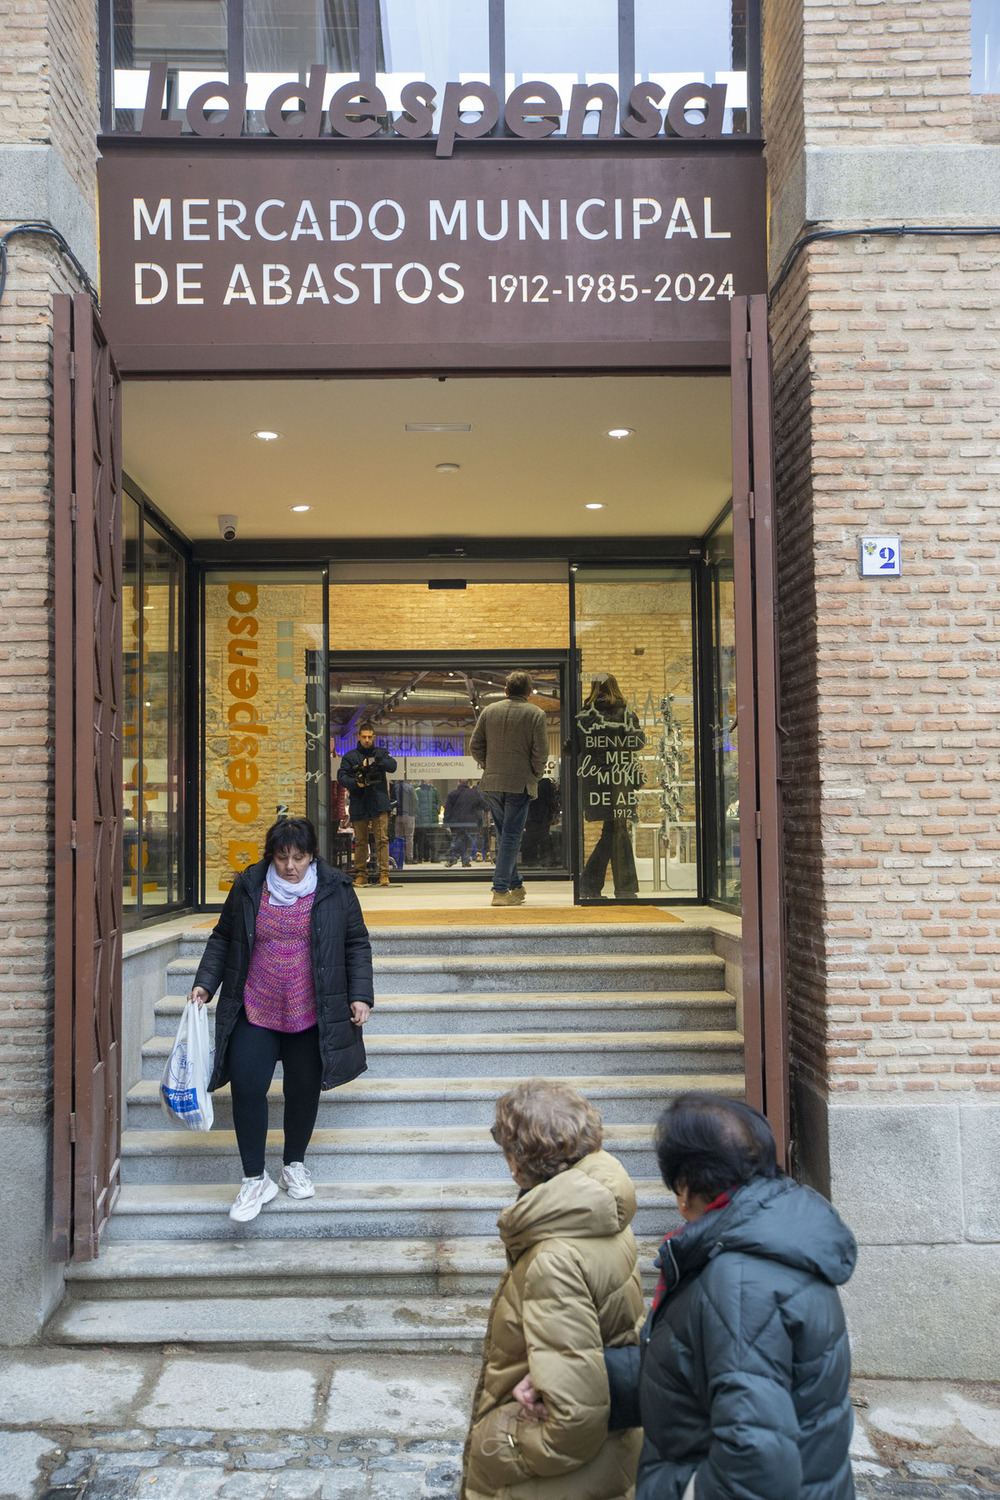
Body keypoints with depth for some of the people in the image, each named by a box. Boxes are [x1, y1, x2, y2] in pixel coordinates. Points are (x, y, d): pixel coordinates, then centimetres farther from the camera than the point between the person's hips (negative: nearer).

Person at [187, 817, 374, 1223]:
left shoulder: (335, 890, -2)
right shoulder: (248, 888, 1)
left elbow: (357, 945, 4)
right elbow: (222, 939, 10)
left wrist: (361, 995, -3)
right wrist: (204, 983, 1)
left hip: (311, 1015, 0)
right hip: (255, 1011, 1)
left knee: (304, 1089, 9)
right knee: (247, 1088, -7)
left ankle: (294, 1166, 32)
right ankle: (255, 1180, 8)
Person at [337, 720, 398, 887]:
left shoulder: (381, 753, 12)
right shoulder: (350, 757, 9)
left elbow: (392, 766, -4)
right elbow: (341, 776, -1)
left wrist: (375, 761, -18)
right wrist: (355, 783, -19)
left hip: (379, 802, -1)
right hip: (359, 804, 1)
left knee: (382, 839, -7)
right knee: (360, 841, 5)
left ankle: (384, 874, -7)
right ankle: (360, 875, 11)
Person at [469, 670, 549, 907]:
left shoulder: (489, 710, 9)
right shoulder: (535, 714, -2)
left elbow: (475, 746, 8)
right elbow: (541, 752, -8)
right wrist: (534, 774, 7)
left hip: (492, 783, 4)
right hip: (520, 783, -4)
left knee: (504, 834, 16)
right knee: (511, 836, -1)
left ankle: (515, 885, 23)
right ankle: (501, 890, -5)